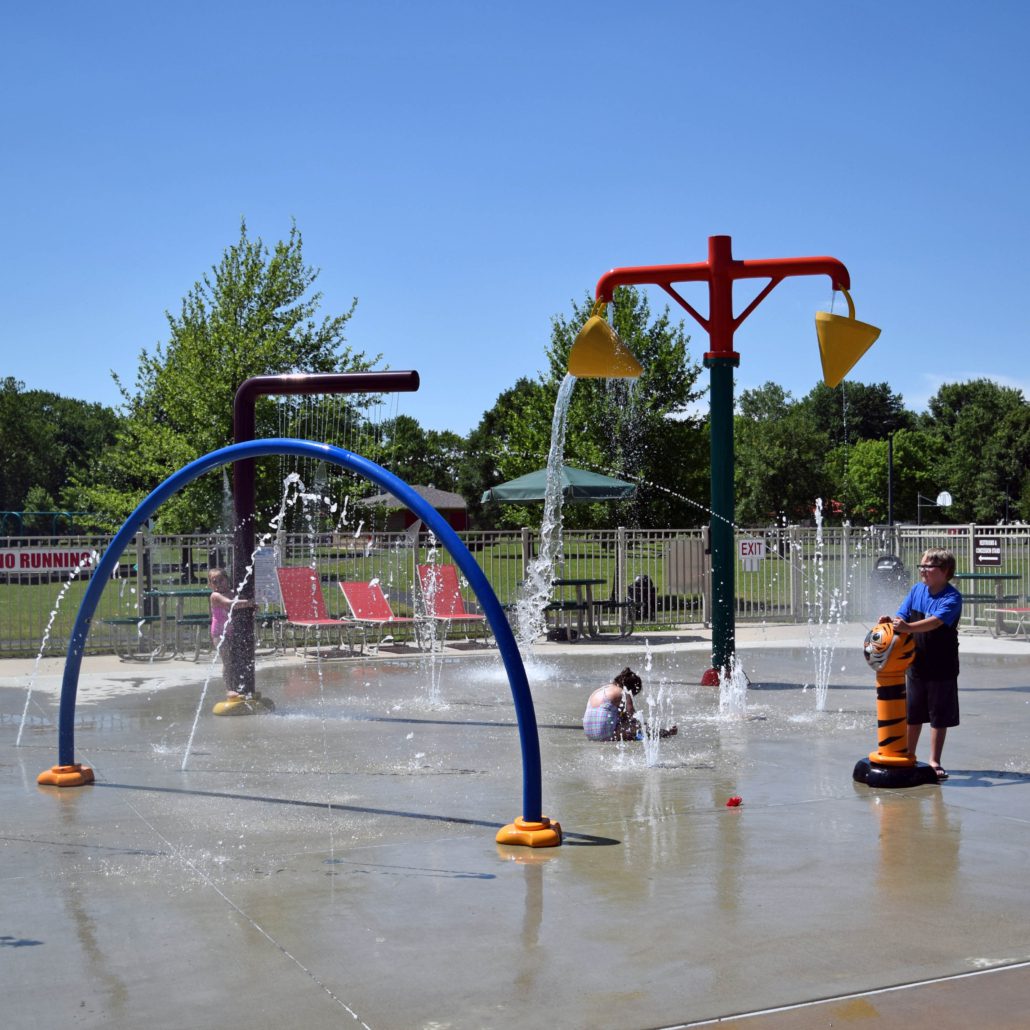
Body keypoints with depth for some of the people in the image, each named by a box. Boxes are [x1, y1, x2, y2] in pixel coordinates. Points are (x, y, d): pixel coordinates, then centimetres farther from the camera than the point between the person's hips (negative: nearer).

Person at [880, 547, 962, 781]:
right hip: (917, 664, 5)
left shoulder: (952, 597, -16)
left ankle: (934, 762, 16)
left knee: (939, 717, 5)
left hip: (942, 668, -5)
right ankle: (909, 757, 28)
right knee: (912, 713, 15)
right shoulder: (916, 590, 2)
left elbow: (936, 621, -32)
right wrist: (890, 621, -22)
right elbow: (902, 616, 1)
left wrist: (908, 627, -46)